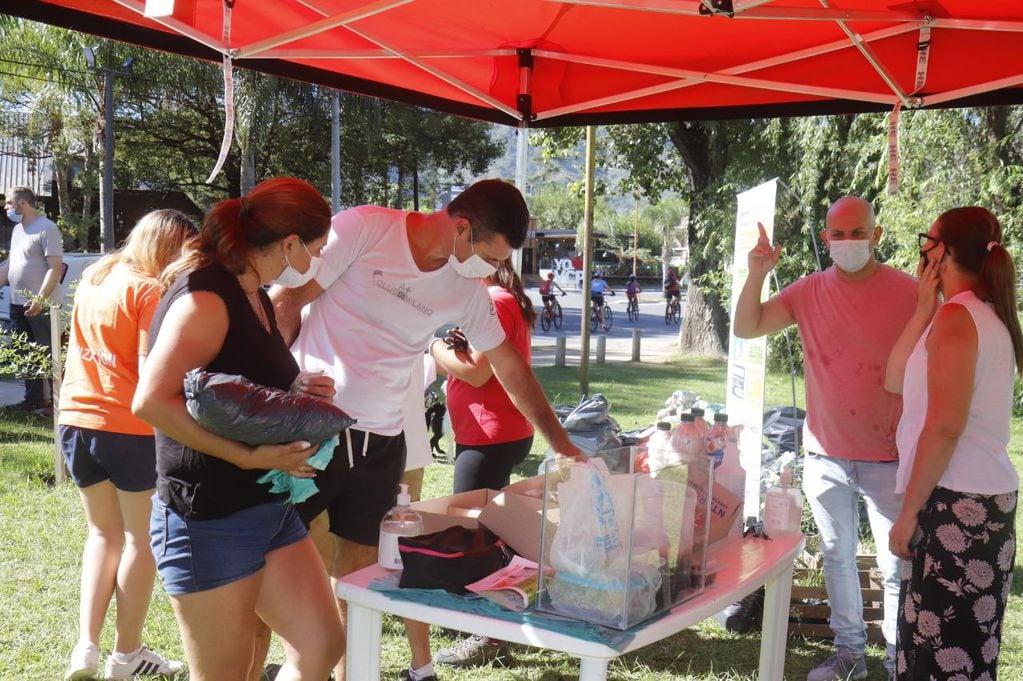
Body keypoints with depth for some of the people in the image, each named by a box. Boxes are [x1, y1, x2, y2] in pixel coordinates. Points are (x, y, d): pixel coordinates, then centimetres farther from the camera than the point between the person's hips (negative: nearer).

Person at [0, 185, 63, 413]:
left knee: (48, 355, -4)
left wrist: (40, 298, -25)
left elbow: (55, 268, -17)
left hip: (41, 306, -9)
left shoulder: (47, 228, -11)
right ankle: (33, 399, 21)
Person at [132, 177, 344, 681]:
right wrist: (250, 456, -27)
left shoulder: (254, 296, 12)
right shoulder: (206, 297, -17)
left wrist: (297, 393, 4)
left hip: (270, 508, 9)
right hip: (210, 520, -9)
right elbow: (151, 401, -28)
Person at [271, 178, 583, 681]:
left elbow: (511, 370, 12)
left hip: (380, 442, 4)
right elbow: (284, 303, -9)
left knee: (356, 569, 9)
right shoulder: (363, 228, -12)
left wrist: (562, 446, 13)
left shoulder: (467, 290, 4)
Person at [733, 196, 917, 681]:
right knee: (837, 556, 15)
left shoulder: (909, 293, -8)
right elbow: (746, 328, -2)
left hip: (888, 457, -3)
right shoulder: (809, 292, 1)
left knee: (898, 566, 0)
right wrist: (757, 275, -17)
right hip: (826, 454, 4)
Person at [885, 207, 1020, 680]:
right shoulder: (985, 316, 16)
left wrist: (909, 511, -15)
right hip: (984, 499, 10)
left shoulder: (955, 316, -13)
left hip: (959, 504, -10)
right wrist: (923, 308, 10)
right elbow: (895, 381, 15)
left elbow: (944, 426, -20)